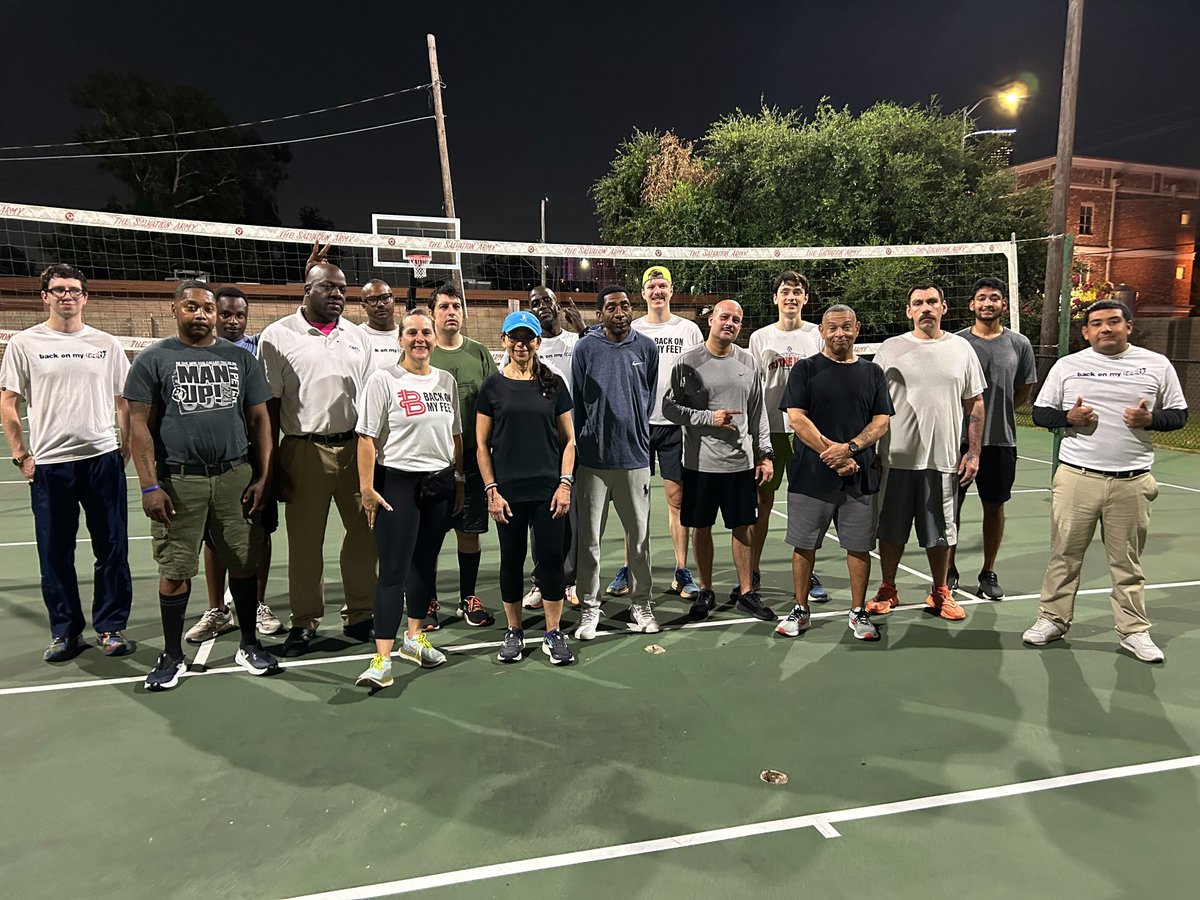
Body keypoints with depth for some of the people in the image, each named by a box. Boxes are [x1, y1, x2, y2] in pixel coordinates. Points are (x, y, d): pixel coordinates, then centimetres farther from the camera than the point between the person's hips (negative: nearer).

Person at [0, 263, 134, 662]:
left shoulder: (107, 344, 8)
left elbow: (124, 402, 12)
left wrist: (125, 448, 3)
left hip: (103, 458, 1)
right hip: (48, 464, 0)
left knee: (112, 549, 3)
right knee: (55, 554, 7)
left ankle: (111, 627, 16)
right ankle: (65, 632, 20)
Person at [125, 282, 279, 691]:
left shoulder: (241, 357, 10)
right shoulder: (153, 359, 4)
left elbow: (259, 419, 9)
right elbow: (140, 425, 0)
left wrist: (263, 476, 1)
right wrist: (149, 486, -8)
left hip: (236, 476, 2)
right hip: (178, 481, -1)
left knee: (244, 562, 6)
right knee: (175, 570, 5)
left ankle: (249, 645, 22)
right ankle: (172, 656, 21)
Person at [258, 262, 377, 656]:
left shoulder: (356, 336, 11)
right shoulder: (278, 336, 0)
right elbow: (270, 406, -1)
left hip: (355, 447, 3)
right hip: (304, 450, -3)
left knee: (365, 534, 6)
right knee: (305, 541, 4)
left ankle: (359, 615, 21)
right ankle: (304, 622, 19)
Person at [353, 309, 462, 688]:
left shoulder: (446, 381, 10)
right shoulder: (383, 380, -6)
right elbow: (367, 438, -10)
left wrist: (459, 480, 14)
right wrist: (367, 488, -14)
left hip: (440, 483, 6)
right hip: (397, 483, -5)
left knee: (425, 564, 15)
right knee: (394, 572, -6)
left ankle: (414, 637, 31)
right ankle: (382, 658, -1)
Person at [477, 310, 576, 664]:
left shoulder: (554, 383, 5)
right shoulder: (493, 386, 3)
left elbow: (568, 439, 7)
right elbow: (482, 444, 4)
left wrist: (565, 483, -3)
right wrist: (491, 490, -4)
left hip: (548, 489, 0)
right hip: (508, 490, 0)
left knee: (551, 558, 1)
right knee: (512, 560, 9)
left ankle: (553, 634, 16)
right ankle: (513, 632, 25)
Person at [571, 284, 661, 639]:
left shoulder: (646, 348, 2)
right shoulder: (586, 348, -1)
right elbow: (576, 402, 5)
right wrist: (578, 447, 8)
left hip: (634, 456, 1)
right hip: (593, 458, -1)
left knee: (639, 536, 9)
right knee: (589, 537, 4)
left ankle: (640, 603, 24)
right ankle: (589, 607, 17)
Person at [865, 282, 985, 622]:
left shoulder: (961, 349, 4)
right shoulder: (890, 349, 2)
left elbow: (975, 404, 7)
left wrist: (973, 453, 1)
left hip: (943, 458, 1)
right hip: (896, 457, 0)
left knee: (941, 531, 10)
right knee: (891, 530, 8)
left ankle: (940, 592, 27)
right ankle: (887, 590, 23)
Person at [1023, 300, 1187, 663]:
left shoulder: (1157, 365, 6)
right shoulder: (1067, 365, 6)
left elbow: (1179, 414, 10)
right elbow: (1039, 413, 8)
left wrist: (1149, 419, -11)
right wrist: (1069, 417, -12)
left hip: (1132, 483, 0)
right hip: (1076, 478, 0)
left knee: (1127, 561, 9)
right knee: (1065, 553, 6)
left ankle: (1134, 630, 22)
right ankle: (1053, 619, 19)